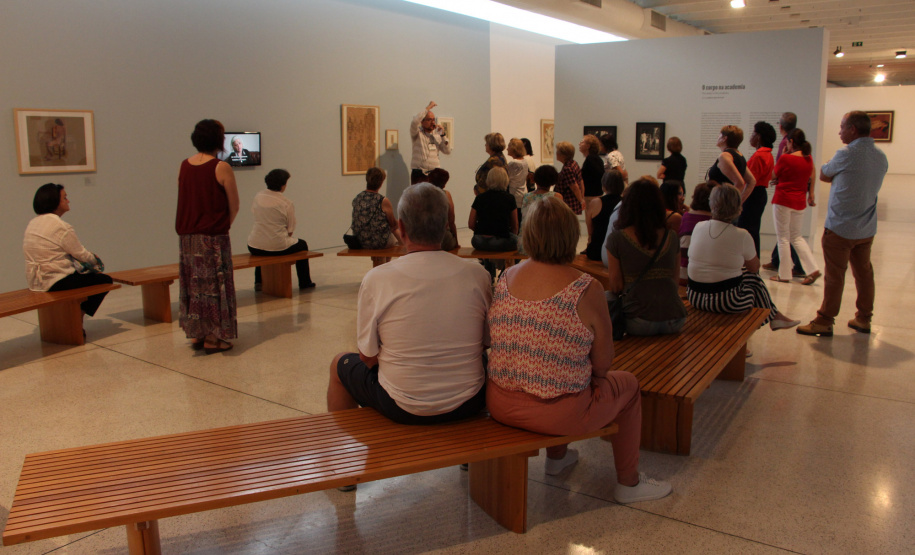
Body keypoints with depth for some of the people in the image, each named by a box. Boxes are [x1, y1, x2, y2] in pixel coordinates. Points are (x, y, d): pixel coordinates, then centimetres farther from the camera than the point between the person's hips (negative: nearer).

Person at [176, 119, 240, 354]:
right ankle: (212, 338, 7)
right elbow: (234, 207, -6)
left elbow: (184, 201, 9)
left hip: (186, 235, 6)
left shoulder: (184, 166, 5)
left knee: (193, 284, 15)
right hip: (213, 236, -6)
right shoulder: (221, 168, -11)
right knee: (214, 284, 3)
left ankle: (196, 334, 21)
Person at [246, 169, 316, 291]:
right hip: (278, 248, -4)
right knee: (302, 244, 26)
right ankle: (305, 282, 33)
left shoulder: (258, 197, 1)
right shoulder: (287, 203, -10)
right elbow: (290, 231, -6)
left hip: (255, 248, 4)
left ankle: (258, 281, 42)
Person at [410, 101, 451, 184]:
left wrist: (443, 135, -2)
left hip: (434, 172, 3)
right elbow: (414, 122, -19)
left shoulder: (437, 134, 13)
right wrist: (428, 107, -13)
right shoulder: (418, 133, 2)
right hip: (418, 172, -3)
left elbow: (447, 151, 9)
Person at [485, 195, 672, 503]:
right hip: (558, 413, -5)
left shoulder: (505, 278, -2)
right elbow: (601, 365, -9)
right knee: (628, 384, 22)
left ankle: (556, 457, 52)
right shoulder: (587, 289, -17)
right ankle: (629, 483, 36)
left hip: (501, 407, 6)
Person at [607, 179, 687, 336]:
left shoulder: (616, 238, -4)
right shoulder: (671, 237, 7)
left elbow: (616, 286, 0)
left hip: (640, 322, -4)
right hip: (675, 320, 5)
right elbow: (675, 279, 16)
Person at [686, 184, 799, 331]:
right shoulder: (742, 236, -12)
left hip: (694, 297, 5)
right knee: (754, 279, 23)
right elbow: (755, 267, 4)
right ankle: (774, 317, 45)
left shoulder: (698, 227, -1)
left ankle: (774, 316, 43)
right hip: (726, 301, -5)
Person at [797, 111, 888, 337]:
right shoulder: (881, 156, 6)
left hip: (840, 228, -7)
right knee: (864, 273, 15)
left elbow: (823, 175, -2)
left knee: (834, 276, -2)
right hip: (867, 229, 7)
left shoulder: (846, 155, -17)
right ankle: (864, 319, 25)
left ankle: (824, 322, 5)